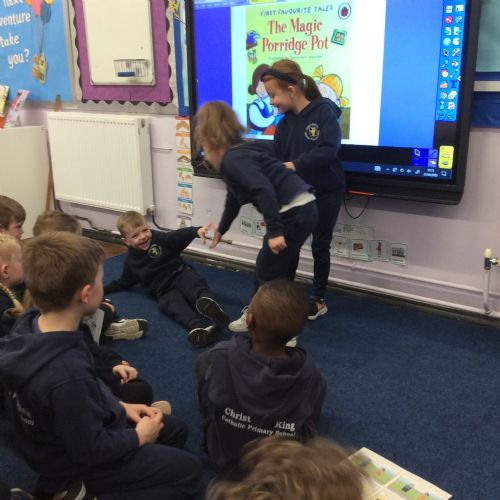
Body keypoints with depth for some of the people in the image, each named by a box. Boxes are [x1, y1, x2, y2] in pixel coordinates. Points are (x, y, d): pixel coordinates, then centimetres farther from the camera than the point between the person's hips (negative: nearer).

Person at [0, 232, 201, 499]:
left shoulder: (28, 324, -14)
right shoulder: (67, 374, -40)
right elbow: (89, 450, -26)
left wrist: (119, 406, 3)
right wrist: (138, 437, -10)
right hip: (77, 460, -8)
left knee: (176, 429, 19)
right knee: (187, 469, 4)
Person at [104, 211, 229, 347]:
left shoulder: (160, 238, 3)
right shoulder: (131, 262, 13)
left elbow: (179, 236, -15)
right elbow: (123, 283, 29)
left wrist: (196, 231, -35)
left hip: (181, 274, 0)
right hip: (165, 291, 0)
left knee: (193, 283, -34)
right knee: (173, 303, -33)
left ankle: (207, 302, -68)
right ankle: (197, 327, -62)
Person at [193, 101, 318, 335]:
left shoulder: (232, 159, -13)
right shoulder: (236, 155, 19)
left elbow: (265, 190, -28)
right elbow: (234, 198, 33)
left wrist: (274, 231, -28)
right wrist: (221, 230, 46)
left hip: (294, 212, -10)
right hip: (303, 208, 10)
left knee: (267, 268, 7)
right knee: (281, 267, 22)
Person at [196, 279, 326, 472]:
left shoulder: (222, 357, -28)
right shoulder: (311, 375, -26)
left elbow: (206, 405, -10)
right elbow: (308, 431, -11)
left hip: (223, 458, -1)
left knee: (204, 360, 11)